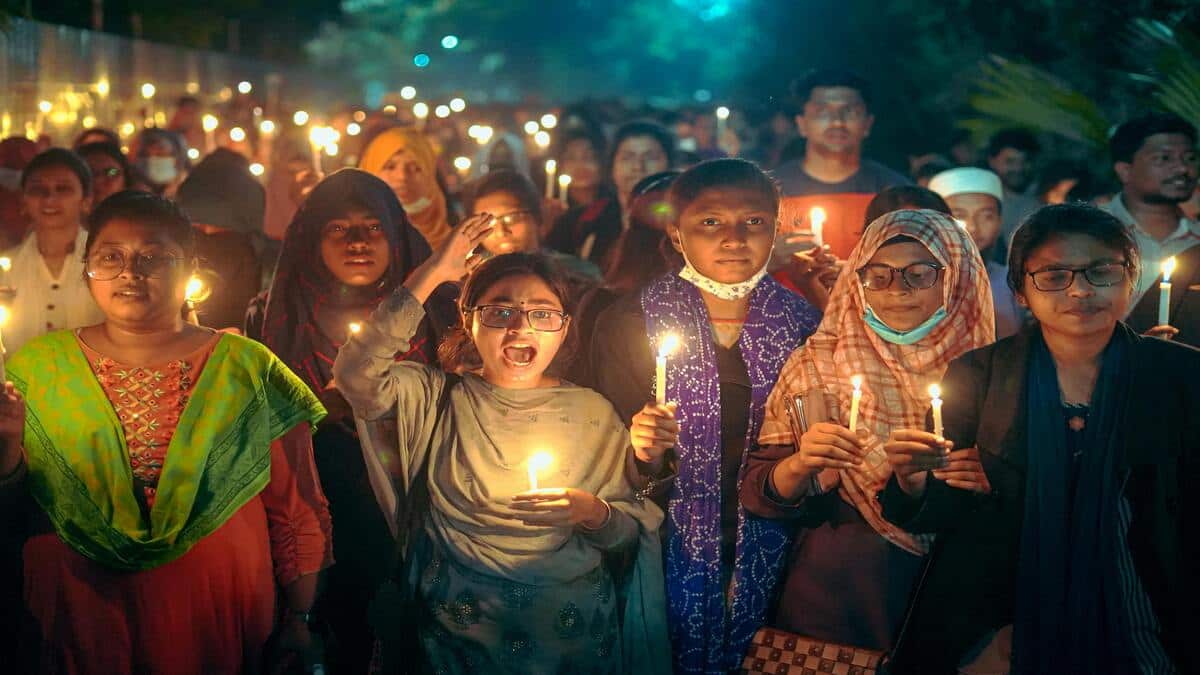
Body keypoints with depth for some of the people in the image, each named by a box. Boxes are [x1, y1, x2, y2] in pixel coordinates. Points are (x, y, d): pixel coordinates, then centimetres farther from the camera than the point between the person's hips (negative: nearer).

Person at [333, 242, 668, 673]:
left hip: (571, 631, 1)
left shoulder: (592, 412, -1)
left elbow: (630, 532, 1)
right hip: (458, 632, -1)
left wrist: (592, 512, -23)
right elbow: (355, 374, -22)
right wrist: (431, 275, -20)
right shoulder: (440, 399, -3)